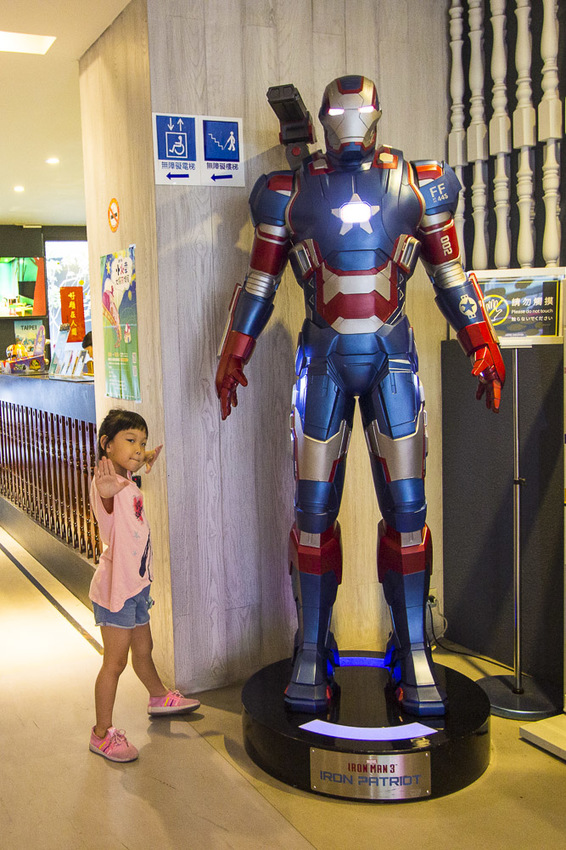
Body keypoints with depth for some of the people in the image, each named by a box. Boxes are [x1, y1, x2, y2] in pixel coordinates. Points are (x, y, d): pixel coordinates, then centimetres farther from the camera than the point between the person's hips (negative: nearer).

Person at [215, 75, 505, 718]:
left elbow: (449, 276, 11)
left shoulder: (417, 184, 7)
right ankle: (311, 653, 11)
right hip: (322, 363, 0)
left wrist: (483, 348, 6)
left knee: (406, 507, -1)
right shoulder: (290, 190, 6)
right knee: (313, 509, 0)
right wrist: (233, 356, 8)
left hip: (392, 359, 0)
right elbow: (260, 281, 11)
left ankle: (413, 655, 9)